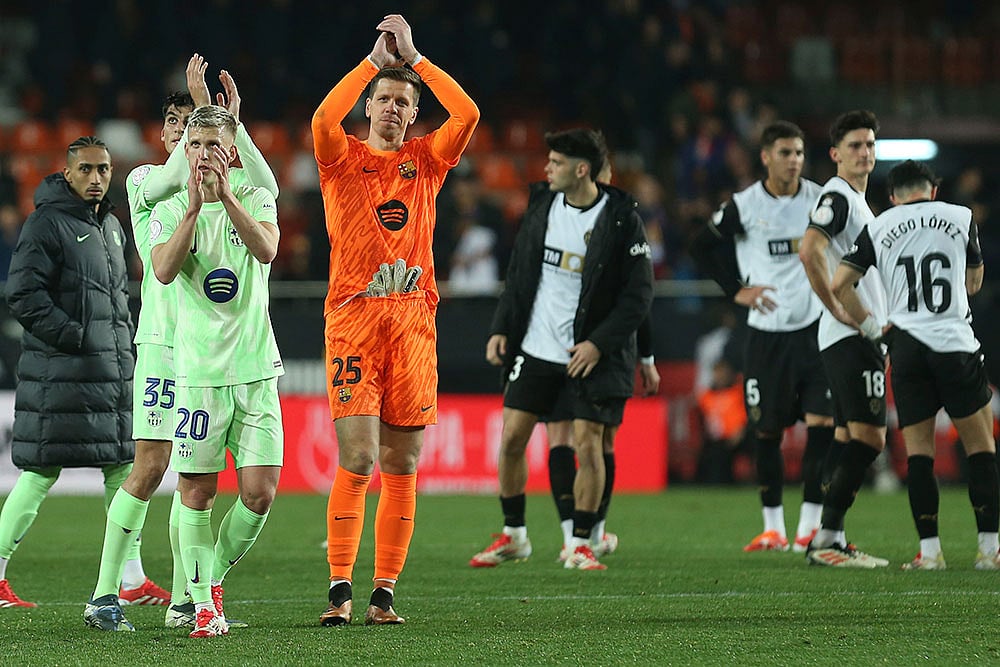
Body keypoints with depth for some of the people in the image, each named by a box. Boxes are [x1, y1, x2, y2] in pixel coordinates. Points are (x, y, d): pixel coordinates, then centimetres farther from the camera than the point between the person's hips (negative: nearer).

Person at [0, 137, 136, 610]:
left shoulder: (112, 227, 18)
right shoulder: (48, 224, -9)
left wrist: (123, 342, 15)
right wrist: (73, 336, -18)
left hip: (113, 366, 8)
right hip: (60, 371, -8)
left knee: (124, 468, 6)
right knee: (44, 470, -8)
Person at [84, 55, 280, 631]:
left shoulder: (224, 185, 13)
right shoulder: (145, 180, 4)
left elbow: (267, 188, -8)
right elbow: (172, 181, -19)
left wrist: (231, 123, -11)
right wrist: (201, 110, -19)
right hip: (164, 341, -4)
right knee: (150, 468, -10)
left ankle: (182, 600, 7)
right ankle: (106, 594, -6)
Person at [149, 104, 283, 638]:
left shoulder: (255, 199, 5)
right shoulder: (169, 212, 4)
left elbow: (266, 249, -16)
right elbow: (164, 271, -15)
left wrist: (226, 195, -24)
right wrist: (194, 207, -23)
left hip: (255, 369, 1)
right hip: (198, 372, -1)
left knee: (259, 494, -3)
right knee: (197, 490, -3)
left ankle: (214, 573, 20)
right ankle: (203, 603, 8)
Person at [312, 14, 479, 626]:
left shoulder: (426, 159, 14)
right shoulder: (344, 157, 8)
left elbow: (468, 115, -2)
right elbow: (323, 119, -13)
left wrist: (413, 58, 1)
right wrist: (375, 60, -7)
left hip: (414, 318, 3)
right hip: (354, 317, -3)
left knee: (401, 467, 2)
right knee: (357, 460, -11)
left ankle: (385, 594, 6)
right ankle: (341, 591, -8)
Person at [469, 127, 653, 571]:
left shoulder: (621, 219, -12)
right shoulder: (542, 204, 4)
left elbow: (639, 293, -11)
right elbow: (519, 274, 13)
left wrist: (599, 343, -17)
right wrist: (500, 328, 5)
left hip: (590, 354, -5)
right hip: (535, 347, 5)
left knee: (588, 444, -6)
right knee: (511, 438, 2)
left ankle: (580, 543, 7)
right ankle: (513, 535, 16)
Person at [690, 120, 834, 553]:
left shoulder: (821, 200, 1)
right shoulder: (744, 205, -3)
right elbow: (703, 247, 9)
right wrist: (735, 290, 1)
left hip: (814, 326, 1)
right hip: (766, 333, -1)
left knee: (823, 423, -9)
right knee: (767, 429, 3)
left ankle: (809, 527, -3)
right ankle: (773, 528, 14)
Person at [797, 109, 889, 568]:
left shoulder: (858, 200, 21)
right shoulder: (837, 196, -11)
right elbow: (809, 252, -26)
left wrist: (880, 319, 21)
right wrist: (838, 310, -21)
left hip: (862, 336, 10)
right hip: (850, 338, -10)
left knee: (849, 438, 8)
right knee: (869, 436, -14)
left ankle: (829, 541, 8)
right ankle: (827, 538, -16)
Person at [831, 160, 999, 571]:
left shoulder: (877, 229, 6)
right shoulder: (961, 218, 7)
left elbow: (839, 285, 1)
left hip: (907, 347, 1)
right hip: (957, 343, -1)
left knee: (917, 449, 5)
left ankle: (929, 551, 0)